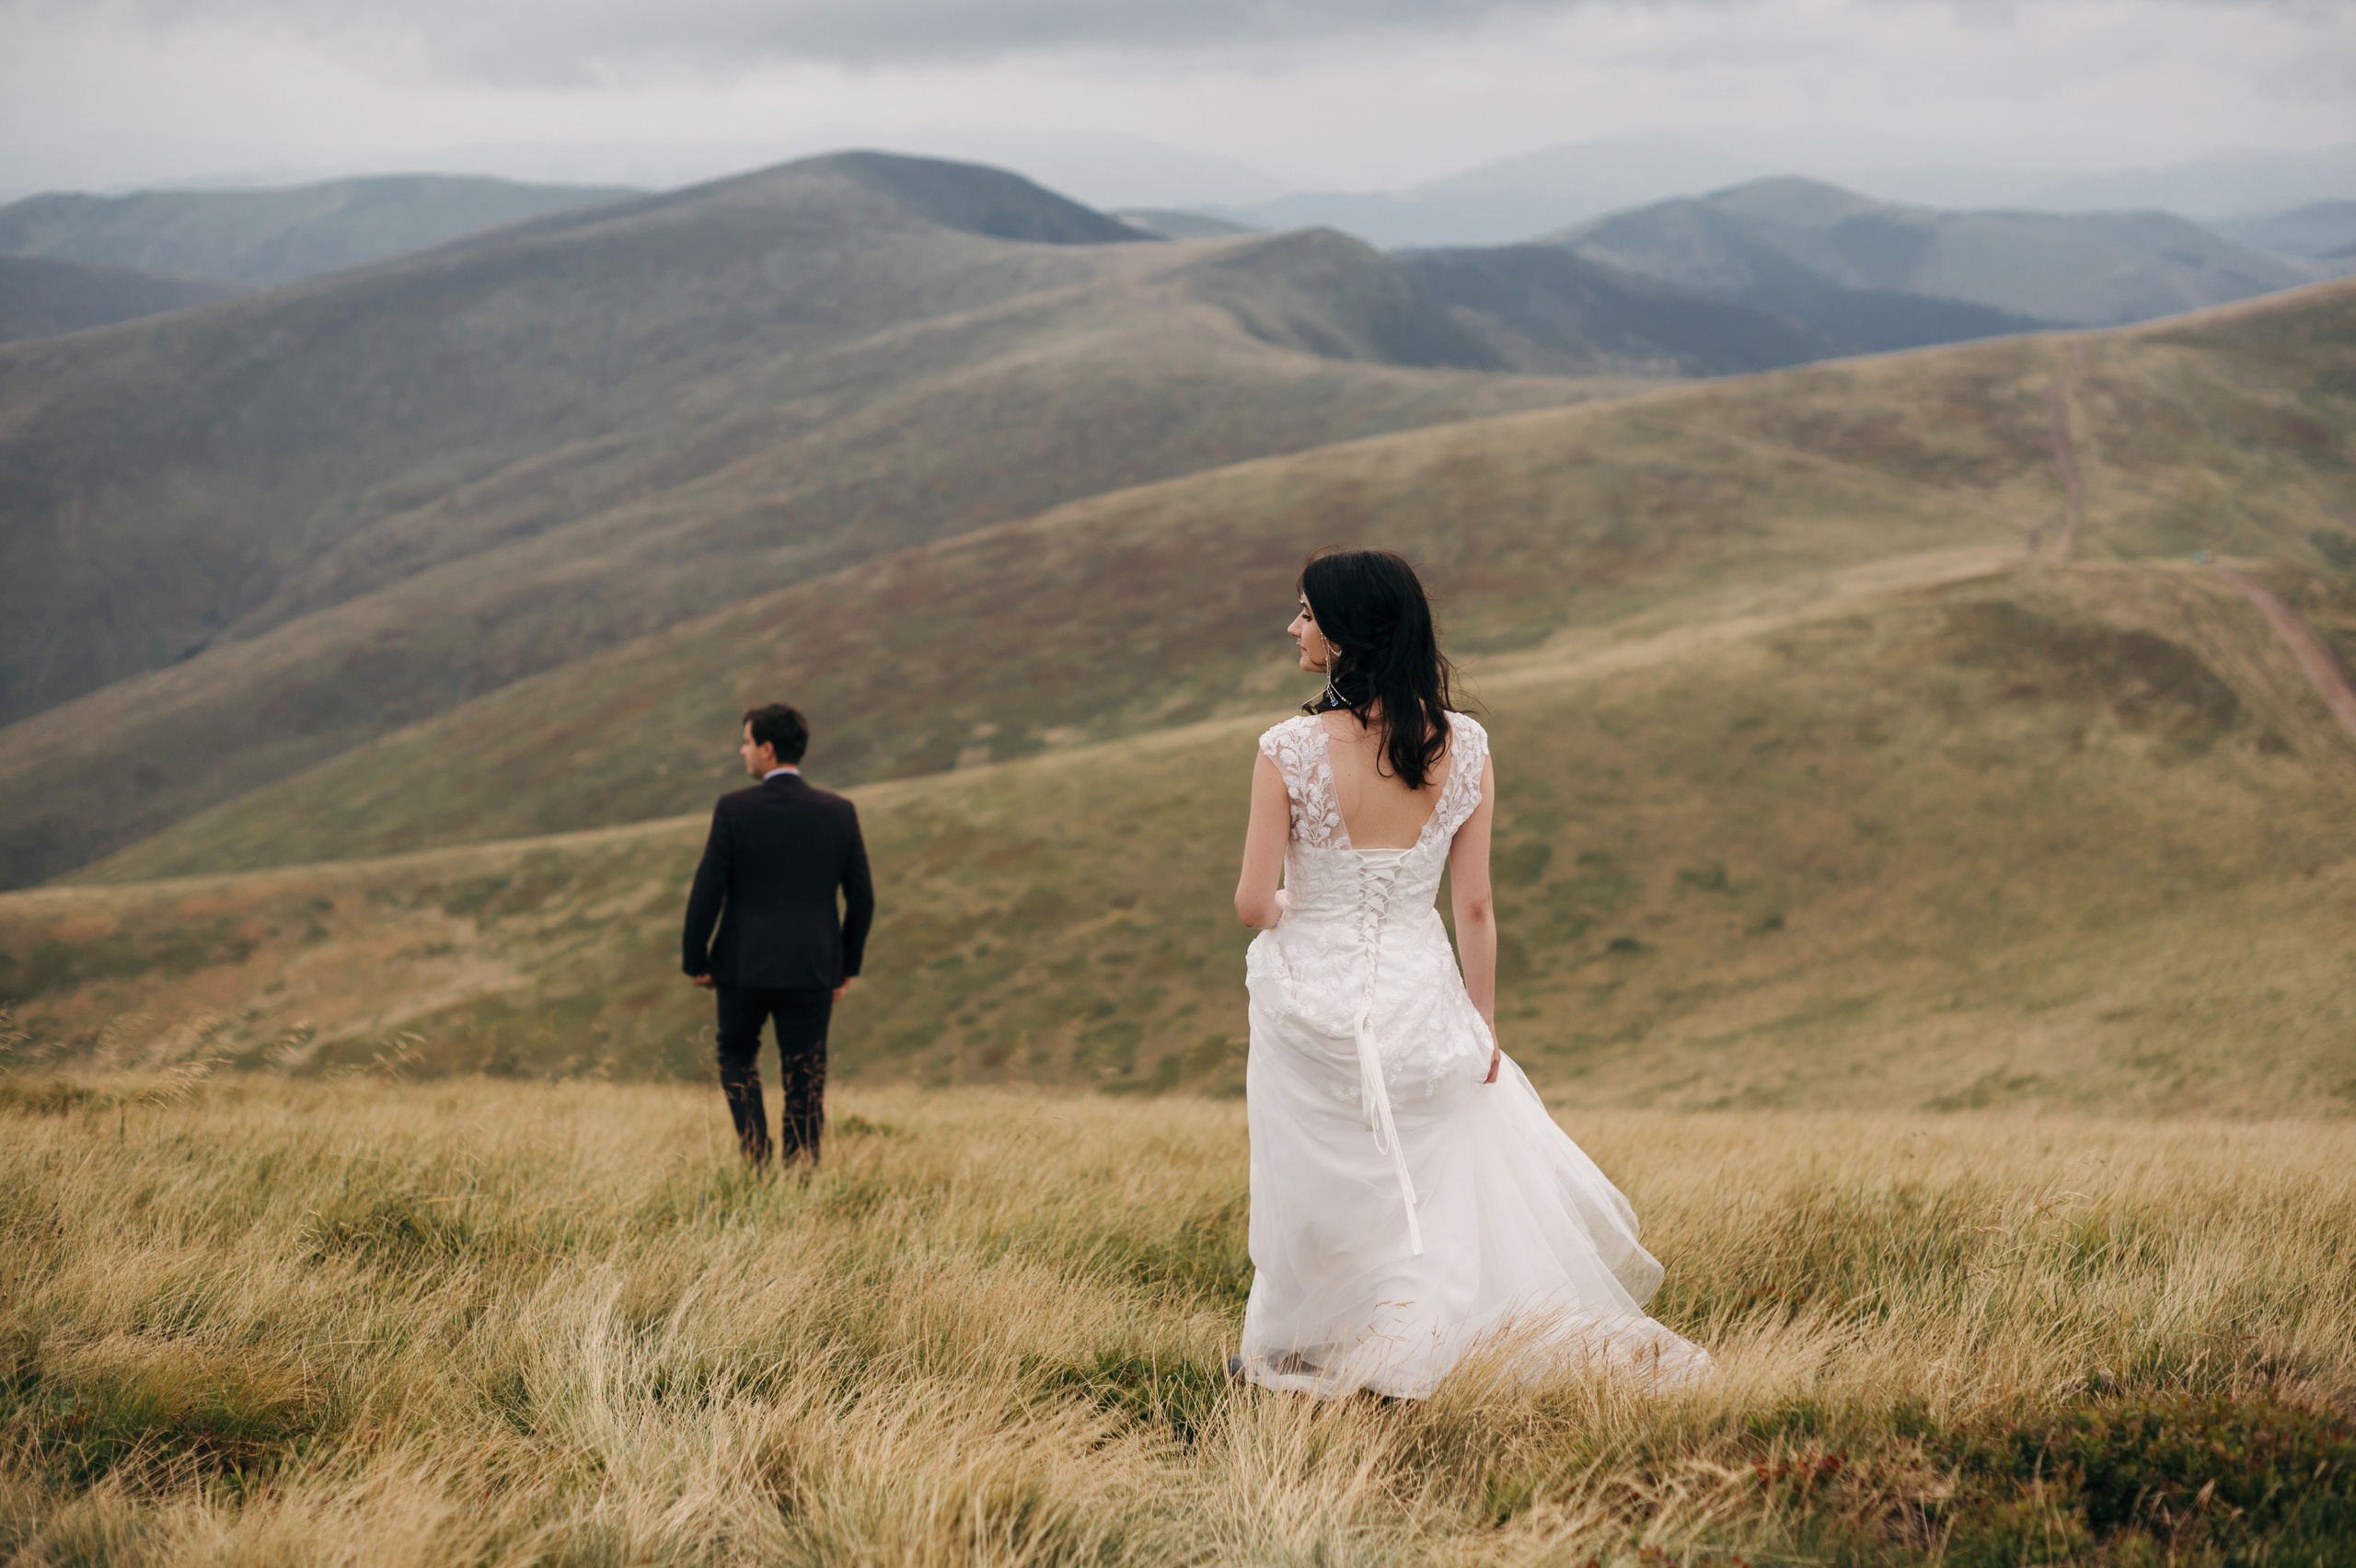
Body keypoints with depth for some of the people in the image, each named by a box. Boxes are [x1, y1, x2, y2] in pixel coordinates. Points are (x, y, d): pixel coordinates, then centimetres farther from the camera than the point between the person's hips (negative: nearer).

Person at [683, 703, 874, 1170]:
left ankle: (757, 1157, 5)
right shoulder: (840, 813, -2)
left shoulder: (734, 810, -10)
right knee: (805, 1085, 8)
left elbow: (707, 892, -9)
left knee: (737, 1057, 21)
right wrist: (847, 966, 14)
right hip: (811, 972, 1)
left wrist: (695, 961, 4)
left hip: (743, 965, -1)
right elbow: (861, 899, 2)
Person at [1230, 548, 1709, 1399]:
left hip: (1312, 998, -2)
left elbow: (1254, 902, -14)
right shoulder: (1463, 748, -8)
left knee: (1307, 1186, 15)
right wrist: (1483, 1026, 7)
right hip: (1418, 1000, 2)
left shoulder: (1290, 751, -18)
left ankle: (1278, 1352, 31)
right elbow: (1475, 907, -4)